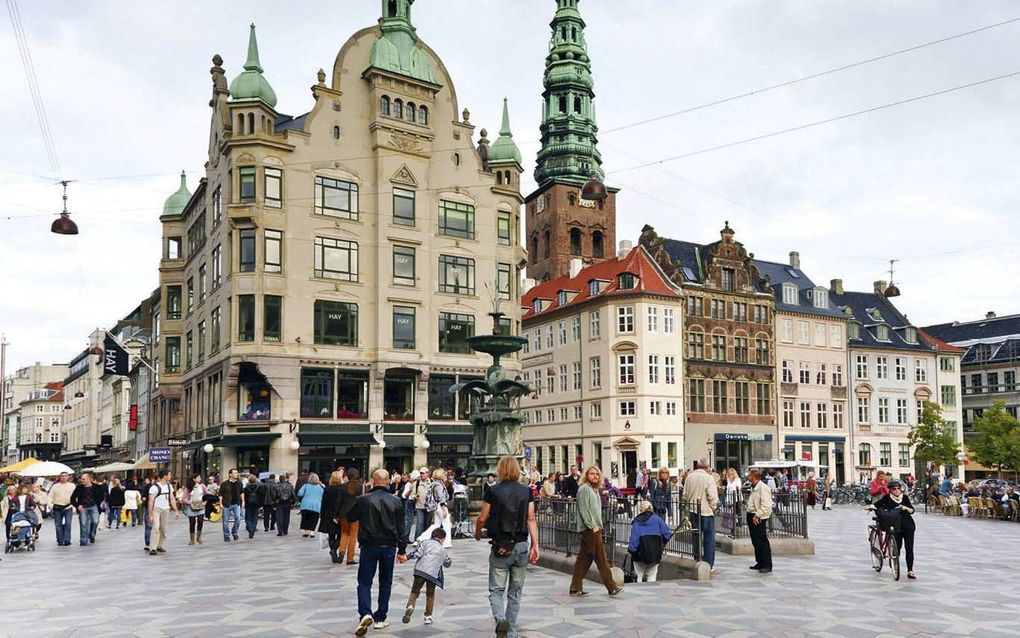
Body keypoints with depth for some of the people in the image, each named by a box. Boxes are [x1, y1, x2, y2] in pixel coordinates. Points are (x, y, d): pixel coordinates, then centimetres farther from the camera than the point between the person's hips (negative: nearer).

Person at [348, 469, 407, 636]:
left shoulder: (363, 500, -9)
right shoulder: (396, 501, -2)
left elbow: (350, 518, 6)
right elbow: (400, 528, 2)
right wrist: (401, 550, 10)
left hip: (369, 546, -2)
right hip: (389, 547, 2)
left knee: (364, 582, 5)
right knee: (385, 582, 14)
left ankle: (365, 614, -16)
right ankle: (380, 618, 16)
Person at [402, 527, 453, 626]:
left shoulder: (425, 542, 13)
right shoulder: (443, 550, 23)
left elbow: (417, 553, -3)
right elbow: (448, 563, 36)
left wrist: (407, 556, 8)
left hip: (420, 570, -2)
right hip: (433, 573, 2)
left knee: (415, 591, 7)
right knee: (430, 594, 18)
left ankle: (410, 606, -20)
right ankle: (428, 616, 16)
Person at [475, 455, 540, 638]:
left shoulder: (493, 491, -5)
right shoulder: (526, 491, 1)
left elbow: (482, 518, -2)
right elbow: (531, 519, -3)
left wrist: (477, 534, 17)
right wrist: (535, 545, -1)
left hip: (500, 547, -2)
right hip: (521, 547, 2)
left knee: (496, 590, 7)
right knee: (515, 592, 15)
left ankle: (500, 619, -20)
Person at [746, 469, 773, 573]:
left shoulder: (763, 487, -15)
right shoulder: (754, 488, 16)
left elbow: (766, 505, -22)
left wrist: (757, 515, -22)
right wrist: (751, 515, 14)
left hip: (759, 519, -10)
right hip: (751, 516, 10)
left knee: (762, 542, -5)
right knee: (755, 541, 14)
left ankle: (767, 565, 1)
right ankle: (760, 562, 23)